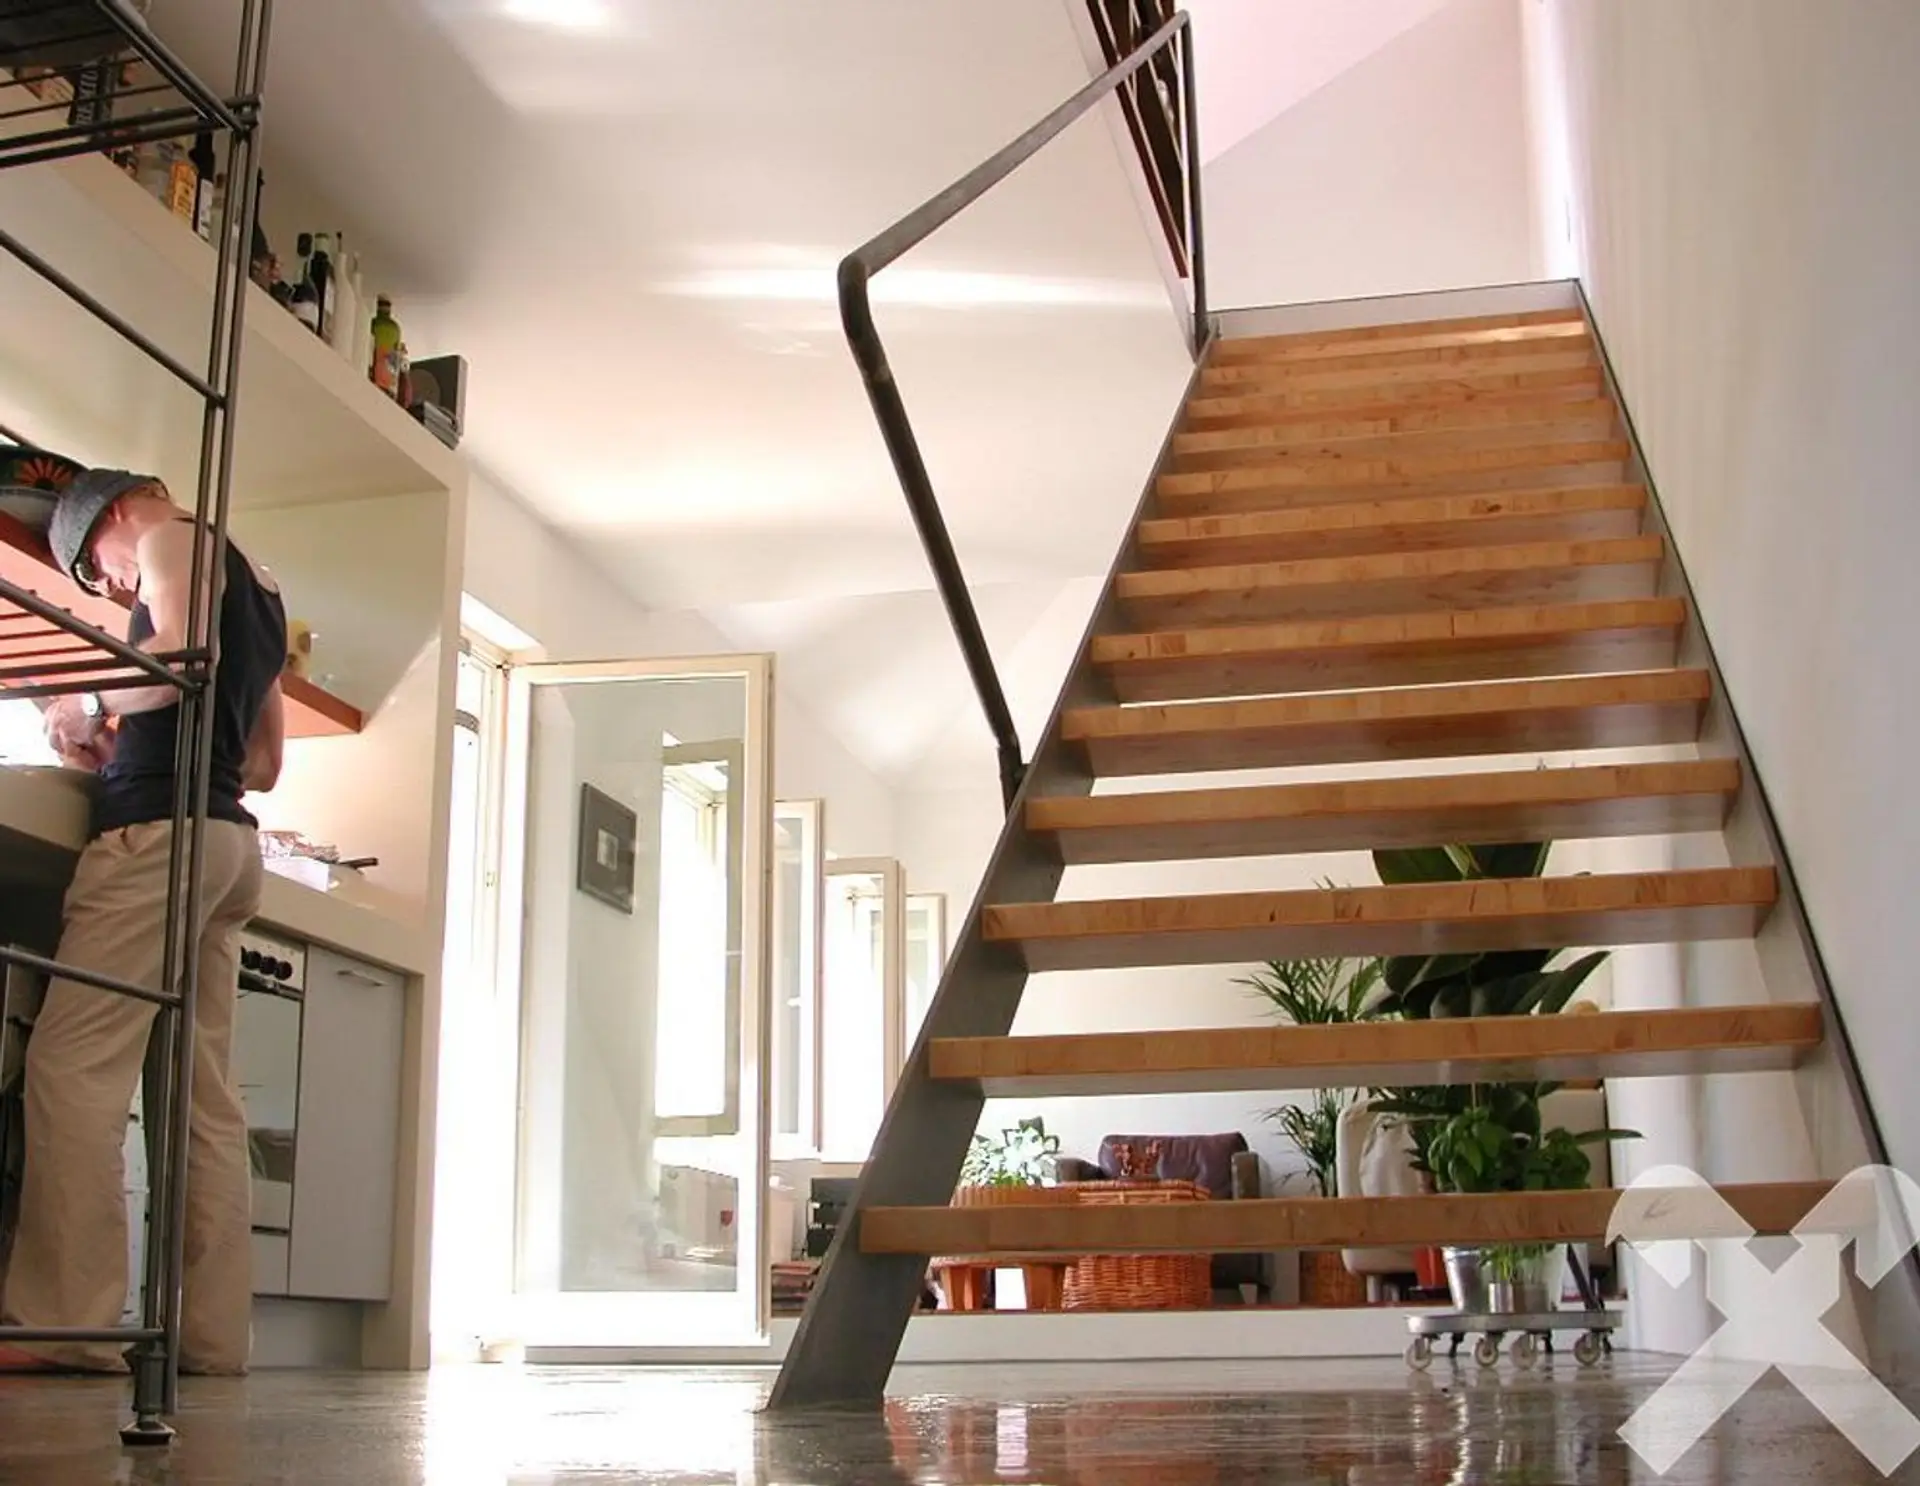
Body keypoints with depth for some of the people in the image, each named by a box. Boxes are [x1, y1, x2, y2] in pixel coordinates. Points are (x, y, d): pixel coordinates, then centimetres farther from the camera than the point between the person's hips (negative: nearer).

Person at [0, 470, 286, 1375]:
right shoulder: (260, 593, 30)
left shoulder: (172, 537, 6)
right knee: (204, 1093, 1)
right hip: (230, 838, 9)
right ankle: (212, 1330, -3)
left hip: (160, 826, -9)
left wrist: (92, 710, 0)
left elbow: (183, 652, -15)